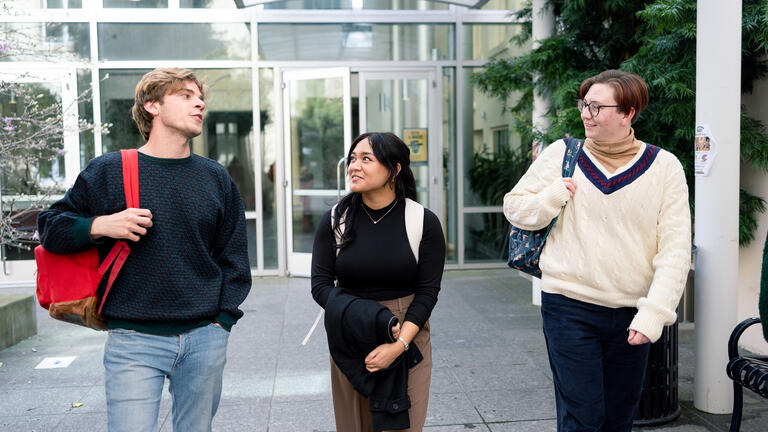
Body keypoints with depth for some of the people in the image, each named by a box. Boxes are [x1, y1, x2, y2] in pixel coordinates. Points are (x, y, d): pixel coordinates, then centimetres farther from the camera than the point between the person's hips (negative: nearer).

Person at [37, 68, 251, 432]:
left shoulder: (216, 178, 8)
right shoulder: (108, 171, 0)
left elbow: (233, 257, 11)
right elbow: (50, 227, 7)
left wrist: (222, 320, 4)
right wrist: (99, 226, -12)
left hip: (205, 339, 3)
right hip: (134, 340, -3)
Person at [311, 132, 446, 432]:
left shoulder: (424, 221, -5)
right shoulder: (335, 220, 0)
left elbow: (428, 291, -7)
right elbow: (320, 285, -4)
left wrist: (399, 345, -18)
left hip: (408, 338, -1)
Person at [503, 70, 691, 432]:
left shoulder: (664, 167, -1)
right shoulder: (561, 154, 0)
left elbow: (675, 250, -5)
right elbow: (513, 206, 7)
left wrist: (654, 313, -14)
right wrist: (553, 197, -12)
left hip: (631, 315, 2)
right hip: (569, 306, -1)